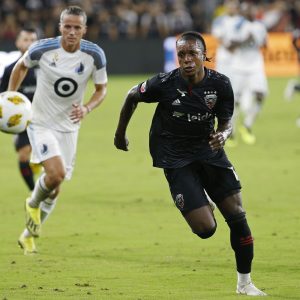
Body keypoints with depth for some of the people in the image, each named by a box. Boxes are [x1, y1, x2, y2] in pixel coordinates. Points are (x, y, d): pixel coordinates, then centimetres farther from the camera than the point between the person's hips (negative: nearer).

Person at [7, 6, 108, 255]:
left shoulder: (95, 55, -12)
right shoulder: (42, 49, -16)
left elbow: (102, 88, 2)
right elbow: (21, 66, 5)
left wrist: (87, 108, -17)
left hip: (69, 127, 3)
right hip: (42, 123, -3)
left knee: (55, 189, 8)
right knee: (56, 173, -25)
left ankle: (29, 234, 31)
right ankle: (33, 204, 9)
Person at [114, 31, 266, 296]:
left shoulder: (220, 84, -10)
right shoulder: (164, 84, -18)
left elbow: (226, 122, 1)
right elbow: (132, 97, 1)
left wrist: (223, 135, -23)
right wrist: (120, 134, 12)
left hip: (208, 149, 3)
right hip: (176, 159, -3)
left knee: (237, 215, -3)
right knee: (206, 229, -14)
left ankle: (245, 282, 14)